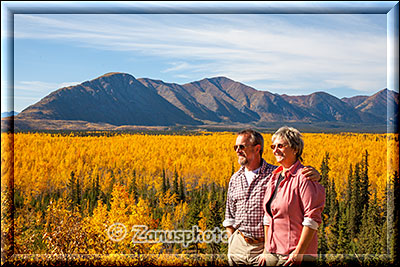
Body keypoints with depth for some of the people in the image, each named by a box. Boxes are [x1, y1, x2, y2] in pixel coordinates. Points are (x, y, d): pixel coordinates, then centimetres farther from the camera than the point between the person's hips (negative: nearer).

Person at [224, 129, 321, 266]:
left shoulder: (275, 174, -6)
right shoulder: (235, 179, 8)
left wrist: (315, 174, -29)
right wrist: (231, 243, 8)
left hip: (264, 247, -4)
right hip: (238, 244, 4)